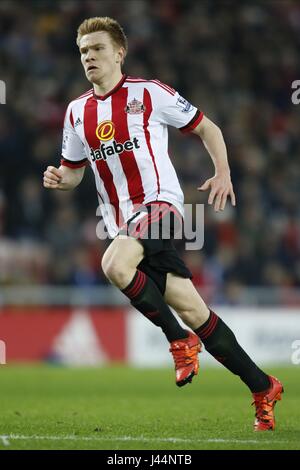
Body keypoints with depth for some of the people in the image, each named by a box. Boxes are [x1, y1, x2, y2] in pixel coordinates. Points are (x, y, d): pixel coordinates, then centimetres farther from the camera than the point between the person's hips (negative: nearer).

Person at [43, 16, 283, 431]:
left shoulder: (149, 93, 0)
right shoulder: (78, 112, 14)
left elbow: (206, 128, 7)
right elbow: (74, 172, 21)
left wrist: (223, 173, -7)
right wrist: (58, 179, -2)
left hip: (159, 203, -5)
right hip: (122, 221, 5)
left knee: (115, 265, -33)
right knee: (191, 309, 1)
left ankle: (180, 339, -13)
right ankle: (263, 388, 10)